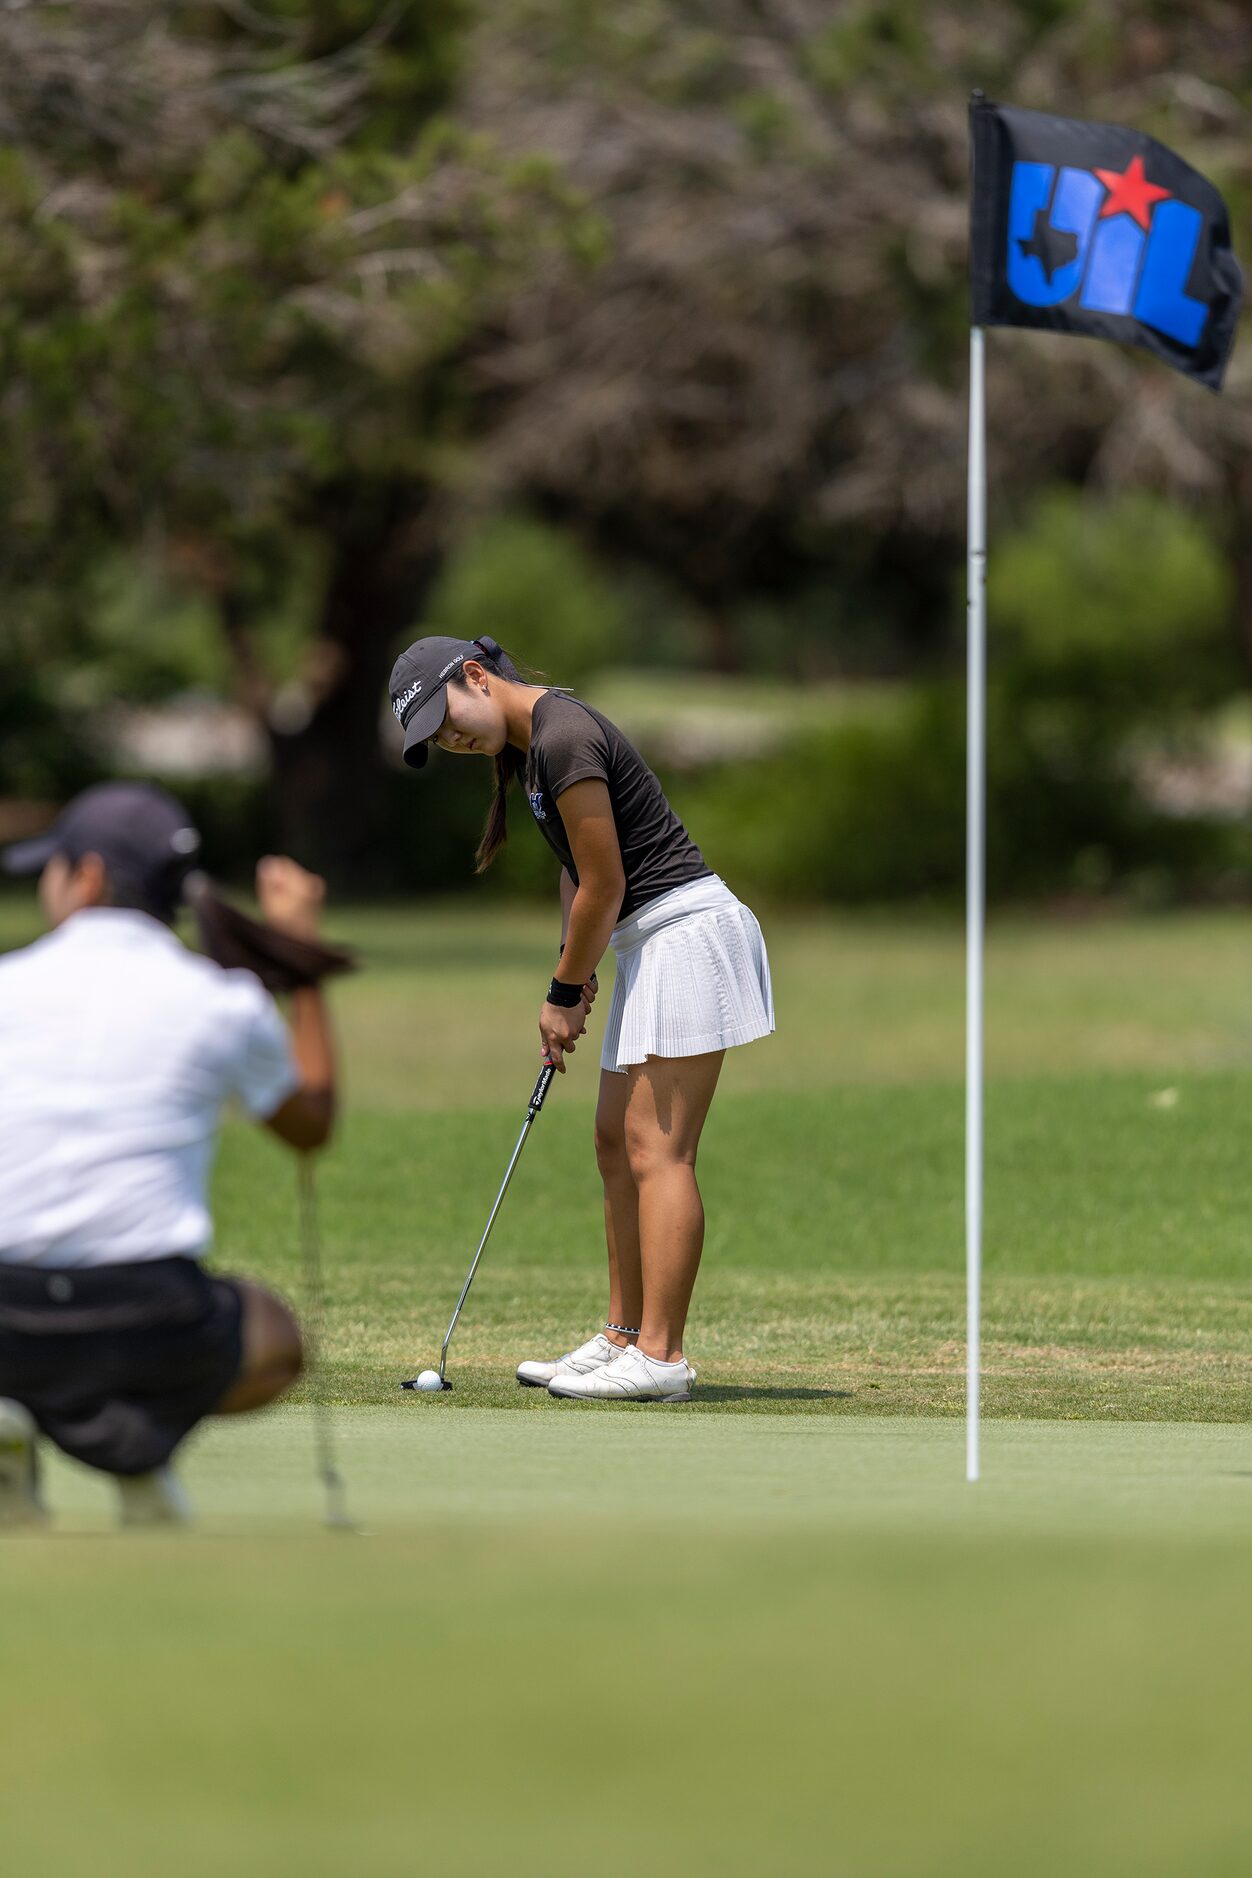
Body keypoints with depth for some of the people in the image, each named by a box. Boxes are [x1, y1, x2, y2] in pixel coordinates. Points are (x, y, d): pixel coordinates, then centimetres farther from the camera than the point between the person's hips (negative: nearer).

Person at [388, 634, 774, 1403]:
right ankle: (624, 1337, 15)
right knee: (618, 1142, 11)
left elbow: (604, 886, -16)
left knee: (657, 1148, -12)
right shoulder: (530, 741, 13)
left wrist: (564, 993, -4)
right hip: (649, 942, 11)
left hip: (686, 928, -11)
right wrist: (574, 969, 10)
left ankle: (661, 1356, -14)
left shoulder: (564, 739, -19)